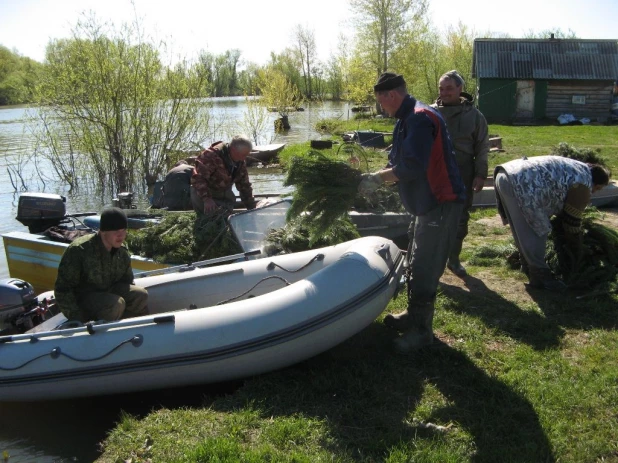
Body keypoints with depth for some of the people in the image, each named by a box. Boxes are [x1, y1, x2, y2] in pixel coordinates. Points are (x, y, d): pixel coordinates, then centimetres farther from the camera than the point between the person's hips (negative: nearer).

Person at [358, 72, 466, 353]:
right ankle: (414, 316, 33)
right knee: (416, 263, 18)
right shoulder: (406, 120, 13)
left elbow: (411, 167, -28)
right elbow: (399, 164, 16)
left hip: (441, 203, -11)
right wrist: (374, 178, 0)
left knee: (424, 267, -5)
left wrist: (378, 178, -17)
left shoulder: (420, 118, -20)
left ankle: (421, 329, 6)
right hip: (426, 202, 11)